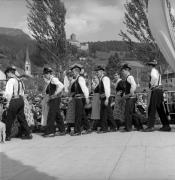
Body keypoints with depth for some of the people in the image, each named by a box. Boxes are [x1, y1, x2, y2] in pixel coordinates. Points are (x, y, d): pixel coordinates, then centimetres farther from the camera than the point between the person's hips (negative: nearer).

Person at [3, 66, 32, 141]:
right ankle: (28, 134, 15)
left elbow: (10, 93, -17)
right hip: (21, 100, 8)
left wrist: (8, 103, -12)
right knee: (22, 118, 13)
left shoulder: (11, 80, -11)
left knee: (9, 119, 3)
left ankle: (7, 136, 10)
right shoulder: (19, 80, 14)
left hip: (14, 101, -8)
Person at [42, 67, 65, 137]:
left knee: (51, 115, -9)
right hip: (52, 100, 10)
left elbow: (61, 86, -27)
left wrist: (55, 94, -25)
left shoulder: (54, 79, -13)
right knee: (57, 116, 12)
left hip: (55, 99, -10)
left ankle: (50, 132, -6)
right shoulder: (51, 80, 16)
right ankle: (62, 131, 19)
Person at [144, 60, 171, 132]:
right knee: (160, 109, 11)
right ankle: (166, 126, 14)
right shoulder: (157, 71, 22)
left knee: (152, 109, -9)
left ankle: (151, 126, -12)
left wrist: (152, 85, -17)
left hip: (155, 91, -10)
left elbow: (155, 77, -29)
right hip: (159, 90, 10)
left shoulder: (153, 71, -8)